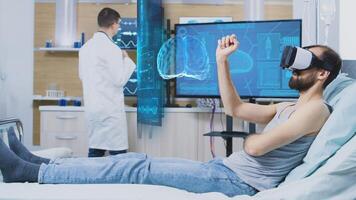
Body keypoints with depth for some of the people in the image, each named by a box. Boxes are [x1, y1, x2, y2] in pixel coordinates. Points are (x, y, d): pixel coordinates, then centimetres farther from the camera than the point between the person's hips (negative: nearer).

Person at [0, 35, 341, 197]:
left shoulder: (316, 108, -9)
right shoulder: (287, 108, 20)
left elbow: (256, 147, -18)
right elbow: (234, 108, 15)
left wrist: (250, 138, 6)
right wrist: (222, 61, 8)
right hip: (226, 168, 8)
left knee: (141, 168, -15)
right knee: (140, 162, 0)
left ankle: (30, 171, -11)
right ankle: (38, 165, 4)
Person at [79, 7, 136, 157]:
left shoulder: (85, 47, 9)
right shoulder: (111, 48, -15)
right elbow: (120, 80, -15)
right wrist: (126, 60, 0)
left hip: (92, 107, 8)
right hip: (110, 109, -8)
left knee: (95, 151, 11)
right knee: (118, 155, -1)